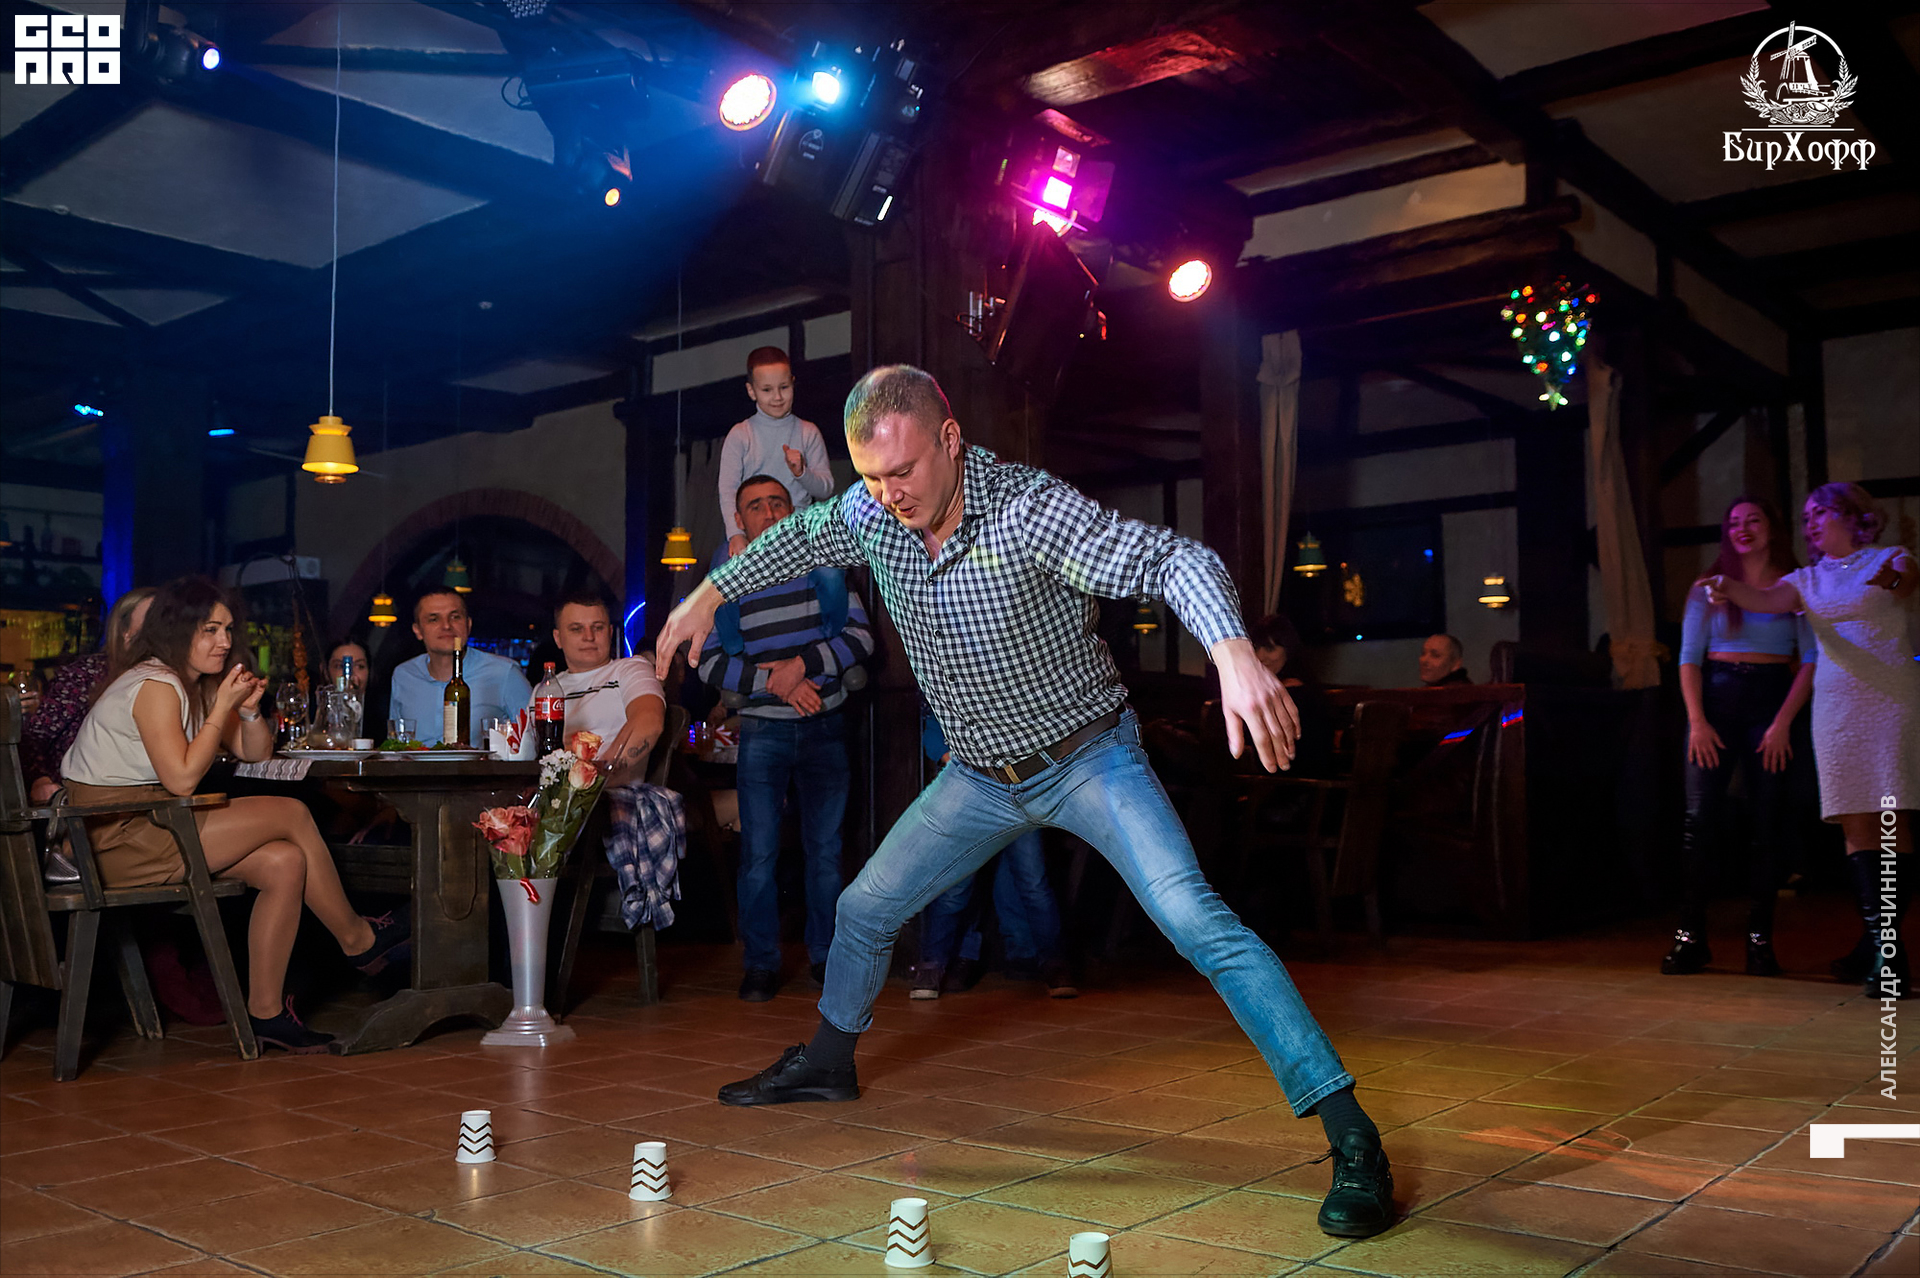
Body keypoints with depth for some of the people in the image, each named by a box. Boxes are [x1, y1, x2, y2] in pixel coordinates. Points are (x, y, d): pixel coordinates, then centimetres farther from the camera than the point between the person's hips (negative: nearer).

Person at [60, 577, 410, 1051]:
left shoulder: (197, 686, 15)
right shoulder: (154, 685, -15)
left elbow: (256, 755, 17)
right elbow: (183, 778, -23)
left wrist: (249, 708, -3)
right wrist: (223, 706, -16)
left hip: (147, 826, 9)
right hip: (113, 838, -9)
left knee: (285, 863, -7)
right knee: (292, 814, -10)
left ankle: (266, 1010, -3)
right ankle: (356, 938, 7)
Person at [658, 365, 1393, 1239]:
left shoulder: (1029, 508, -28)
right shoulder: (870, 512, -10)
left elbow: (1173, 560, -38)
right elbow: (800, 539, 15)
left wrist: (1232, 652, -56)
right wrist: (711, 592, 15)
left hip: (1089, 757, -6)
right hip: (982, 775, 6)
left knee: (1196, 922, -24)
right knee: (863, 911, 14)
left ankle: (1350, 1136, -20)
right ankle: (827, 1061, 43)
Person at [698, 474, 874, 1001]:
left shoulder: (823, 567, 7)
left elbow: (861, 637, 0)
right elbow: (709, 662, 2)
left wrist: (801, 664, -14)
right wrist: (773, 680, -11)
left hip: (825, 726, 1)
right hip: (763, 730, 0)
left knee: (826, 848, 4)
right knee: (759, 852, -4)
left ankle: (826, 956, 16)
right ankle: (760, 965, 6)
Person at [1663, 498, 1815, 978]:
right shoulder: (1708, 589, 10)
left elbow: (1811, 661, 0)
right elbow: (1689, 658, 5)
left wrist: (1783, 722, -10)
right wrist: (1697, 721, -7)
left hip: (1774, 700, 0)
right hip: (1716, 698, 1)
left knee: (1768, 820, -1)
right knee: (1700, 817, -7)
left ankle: (1760, 938, 6)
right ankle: (1690, 935, -3)